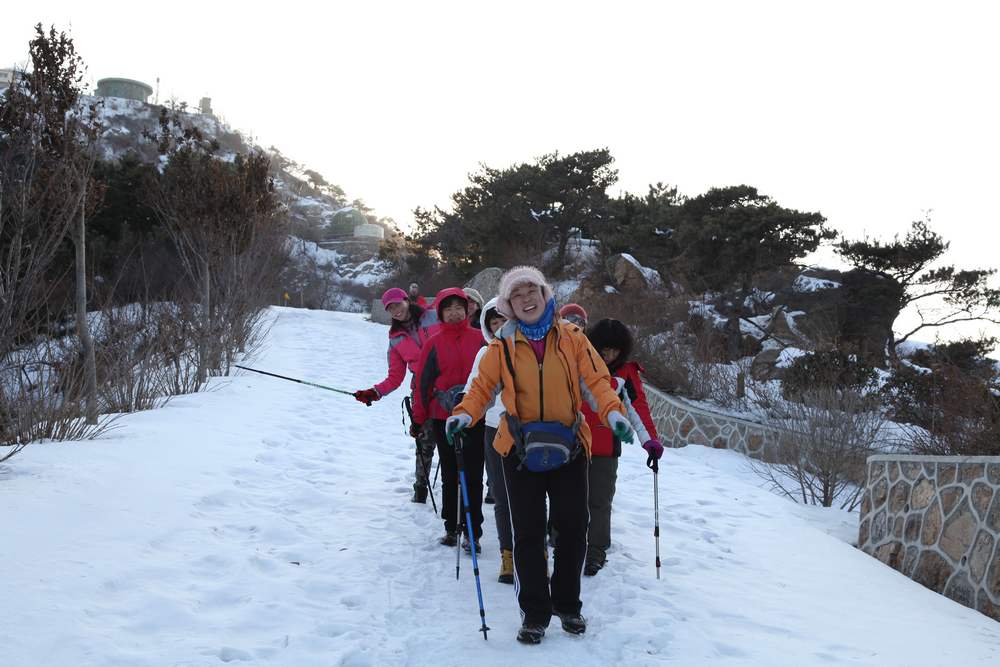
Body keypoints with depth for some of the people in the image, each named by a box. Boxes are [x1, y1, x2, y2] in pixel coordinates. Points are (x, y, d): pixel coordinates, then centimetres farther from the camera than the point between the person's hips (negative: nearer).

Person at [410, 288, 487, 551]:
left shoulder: (480, 339, 1)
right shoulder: (434, 343, 2)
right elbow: (423, 382, 4)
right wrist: (418, 418, 5)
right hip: (443, 418, 1)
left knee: (473, 476, -1)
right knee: (449, 475, 11)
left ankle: (473, 533, 5)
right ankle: (451, 528, 23)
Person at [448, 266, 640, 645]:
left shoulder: (572, 338, 1)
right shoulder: (503, 346, 2)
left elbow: (595, 381, -3)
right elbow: (483, 387, 2)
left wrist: (613, 413, -20)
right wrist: (463, 415, -17)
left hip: (568, 447, 1)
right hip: (520, 449, 0)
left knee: (572, 529, 8)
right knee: (528, 532, 3)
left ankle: (568, 604, 28)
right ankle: (535, 612, 16)